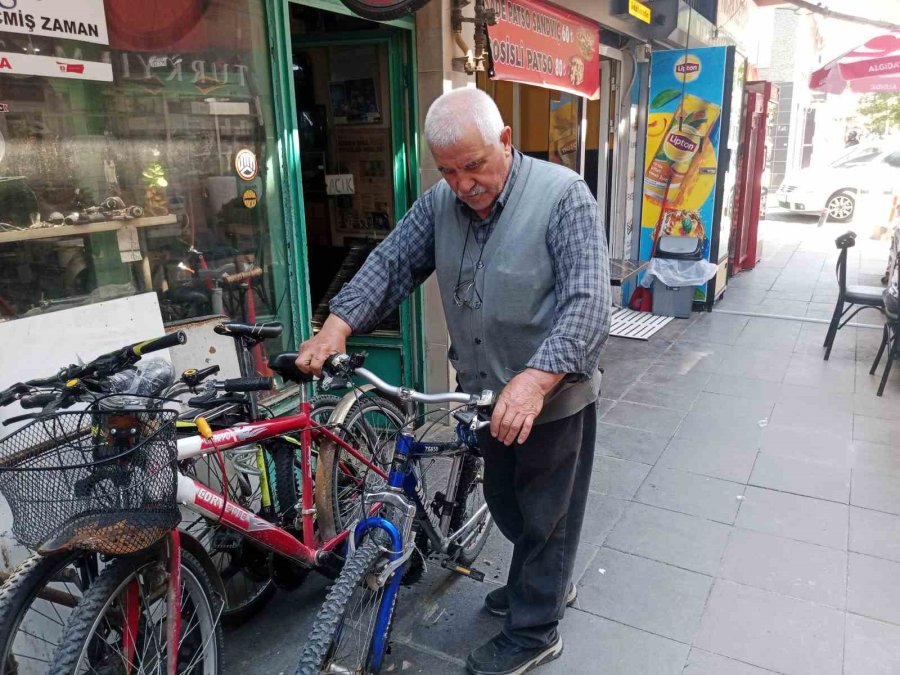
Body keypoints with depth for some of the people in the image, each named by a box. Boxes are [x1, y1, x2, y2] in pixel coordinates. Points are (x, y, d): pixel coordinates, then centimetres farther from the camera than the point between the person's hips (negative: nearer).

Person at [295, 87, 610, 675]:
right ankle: (547, 583, 51)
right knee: (505, 503, 24)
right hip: (487, 394, 7)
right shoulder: (442, 202, -1)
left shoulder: (563, 196, -20)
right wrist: (337, 327, -18)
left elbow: (588, 304, -28)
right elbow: (391, 264, -3)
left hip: (554, 396, -6)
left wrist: (535, 380, -41)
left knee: (545, 516, 11)